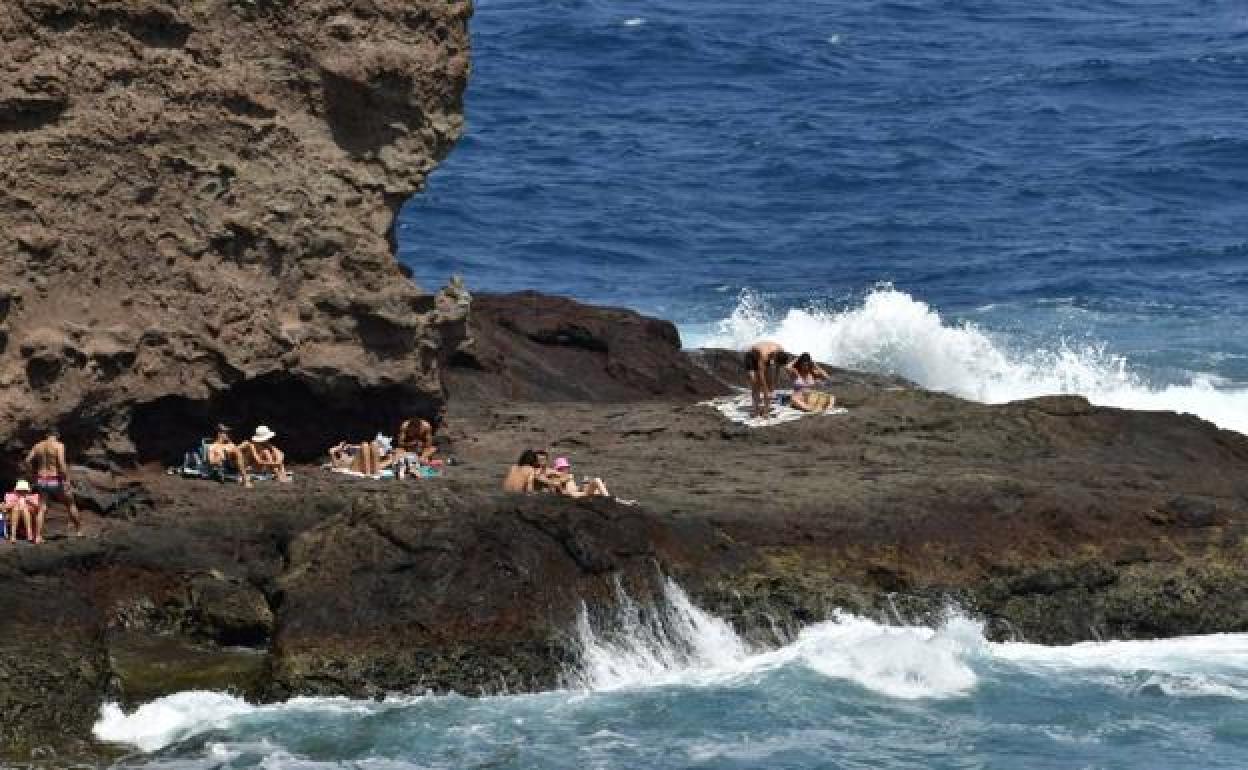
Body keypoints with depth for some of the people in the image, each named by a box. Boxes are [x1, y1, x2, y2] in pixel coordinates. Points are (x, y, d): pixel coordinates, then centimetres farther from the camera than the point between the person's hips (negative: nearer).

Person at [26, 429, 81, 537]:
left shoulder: (38, 446, 7)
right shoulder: (59, 446, -9)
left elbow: (28, 461, 3)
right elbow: (61, 463, -19)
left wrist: (35, 473, 15)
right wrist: (67, 479, -16)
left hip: (41, 480, 4)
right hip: (55, 480, -4)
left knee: (42, 509, 7)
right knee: (70, 504, 15)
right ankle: (78, 531, 24)